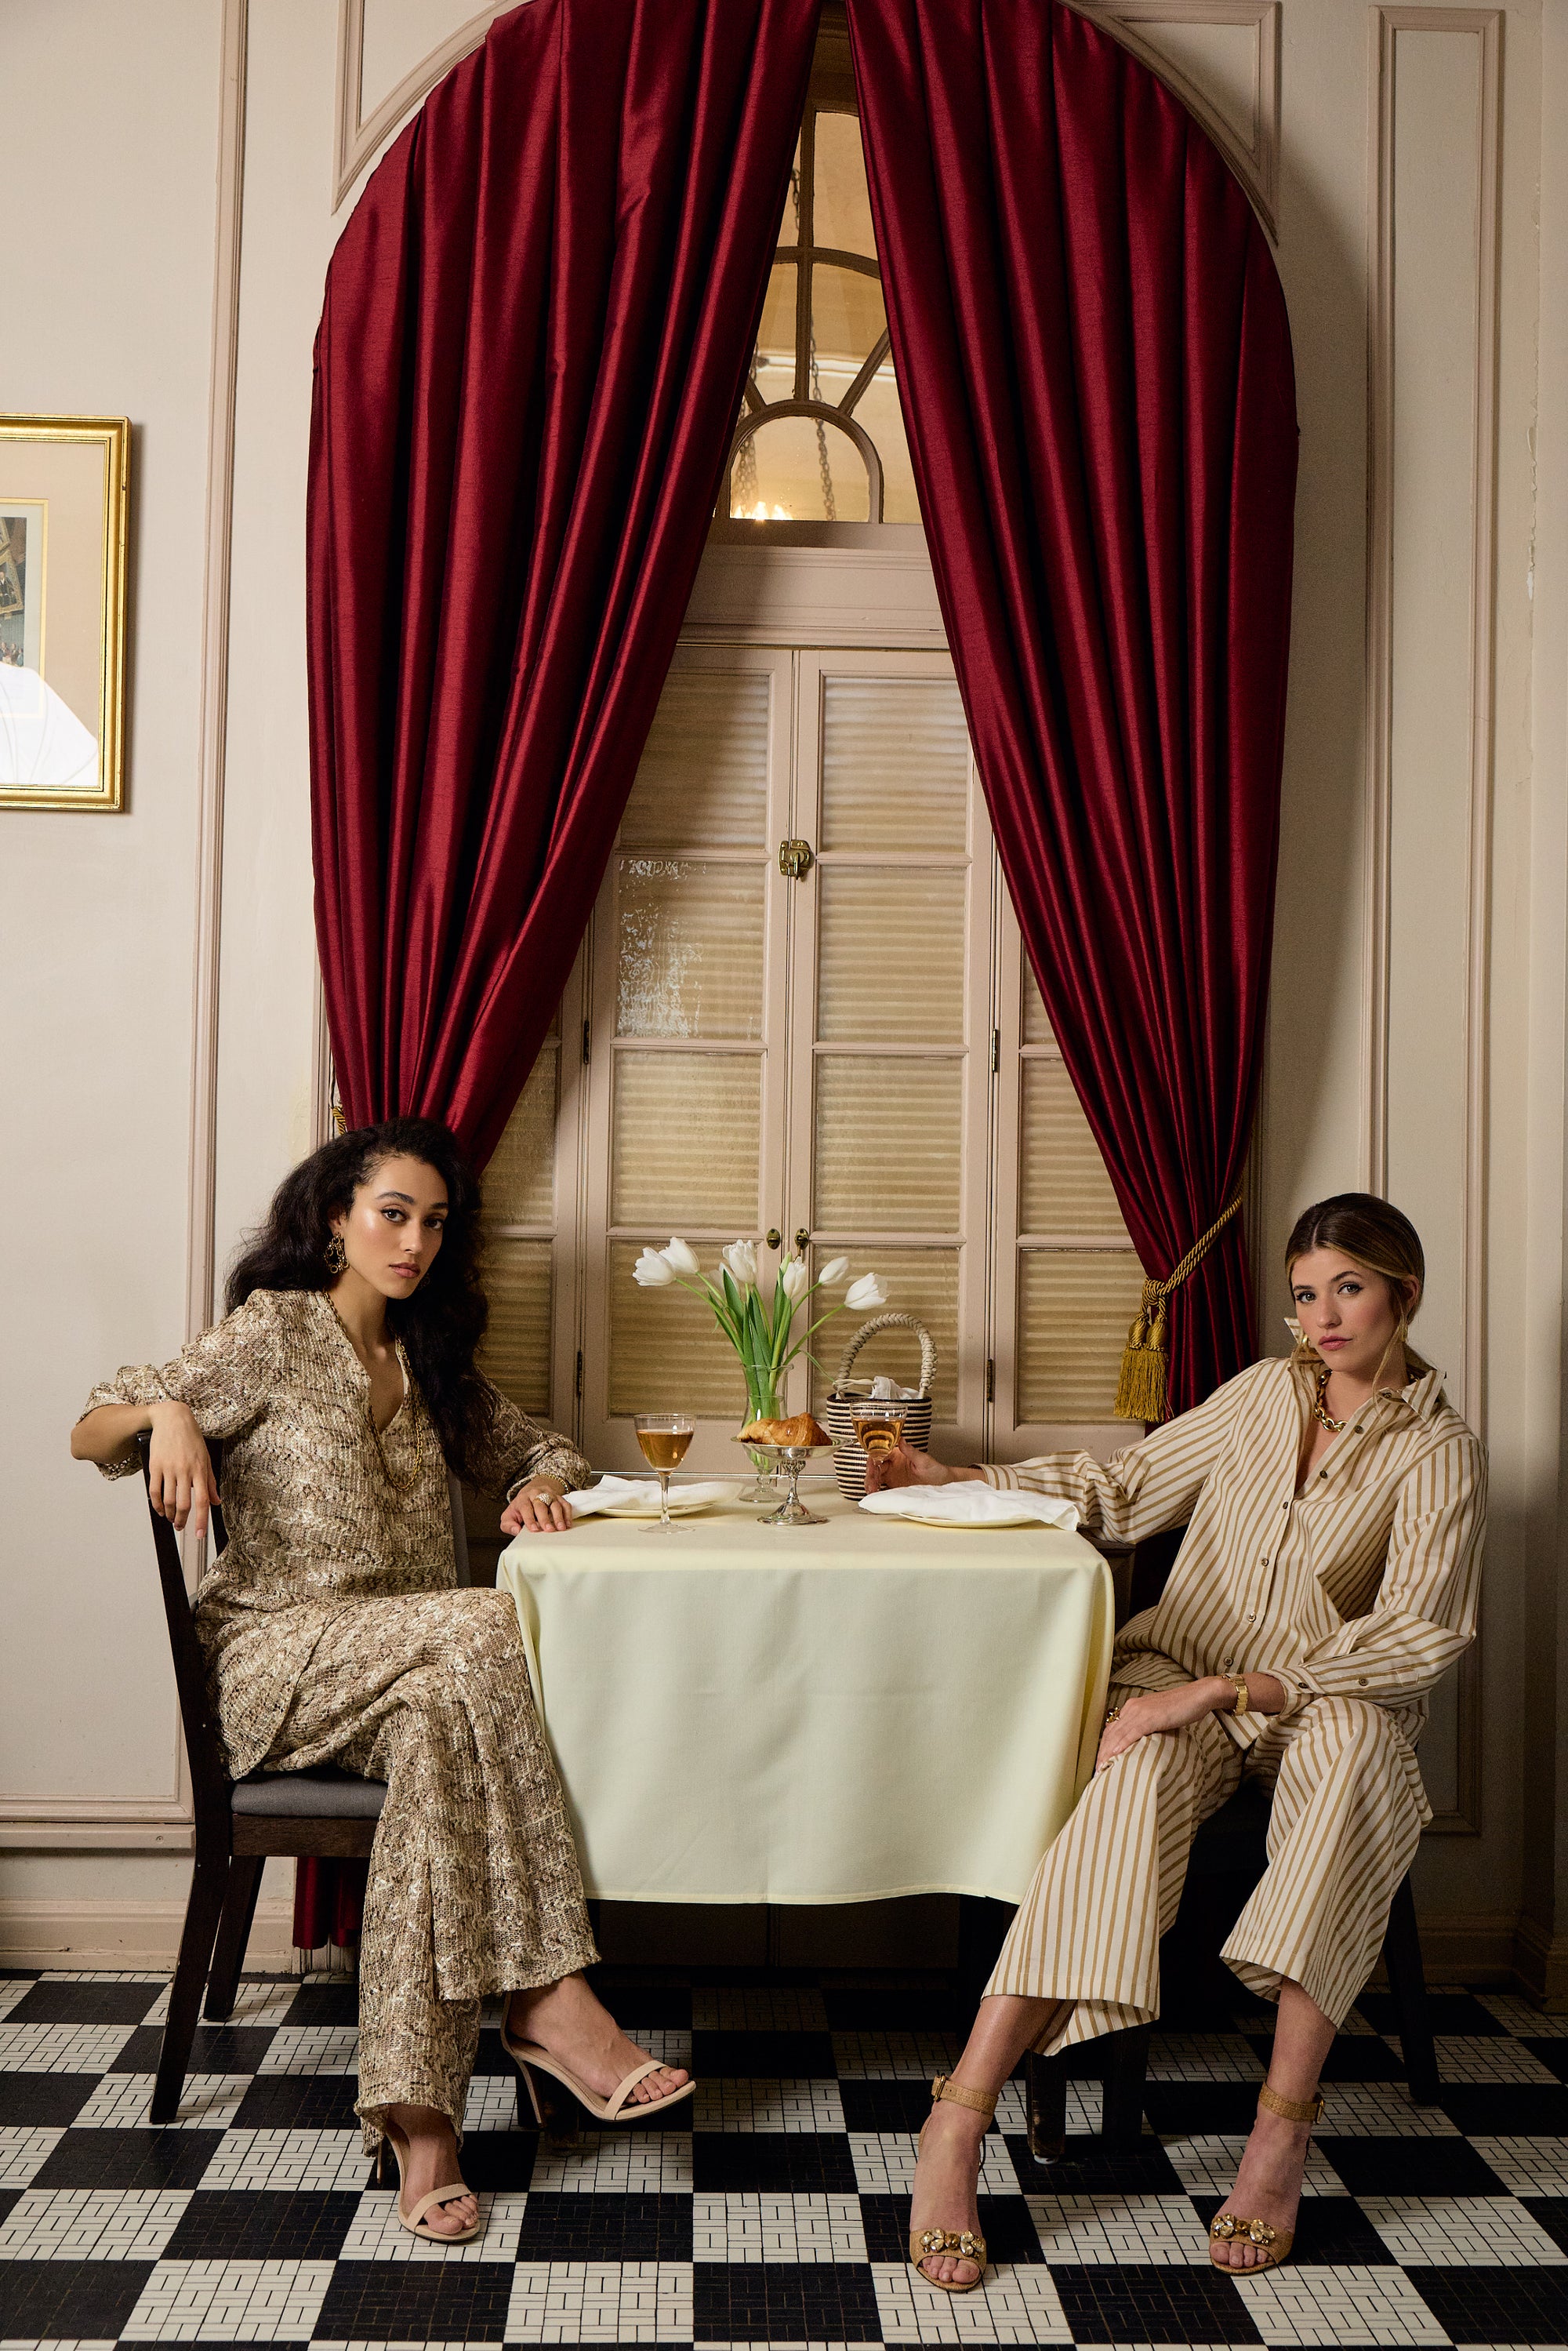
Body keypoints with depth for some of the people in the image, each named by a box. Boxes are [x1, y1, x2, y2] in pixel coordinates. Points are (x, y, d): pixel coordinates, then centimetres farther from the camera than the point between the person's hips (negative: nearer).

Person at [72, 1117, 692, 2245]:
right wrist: (166, 1410, -25)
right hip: (280, 1658, -4)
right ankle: (546, 1999, -33)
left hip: (407, 1663, 4)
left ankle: (419, 2106, -36)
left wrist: (542, 1484, 3)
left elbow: (541, 1447, 27)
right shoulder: (275, 1332, 1)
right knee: (484, 1630, -33)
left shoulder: (431, 1360, 18)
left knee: (440, 1728, -33)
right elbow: (89, 1434, -2)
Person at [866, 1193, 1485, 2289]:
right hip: (1177, 1677, 2)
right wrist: (957, 1482, 14)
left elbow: (1421, 1635, -13)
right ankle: (956, 2124, -42)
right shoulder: (1263, 1393, 13)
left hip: (1324, 1707, -1)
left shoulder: (1439, 1453, 0)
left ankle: (1283, 2124, -39)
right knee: (1142, 1774, -34)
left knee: (1351, 1740, -39)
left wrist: (1232, 1687, -24)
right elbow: (1124, 1489, 22)